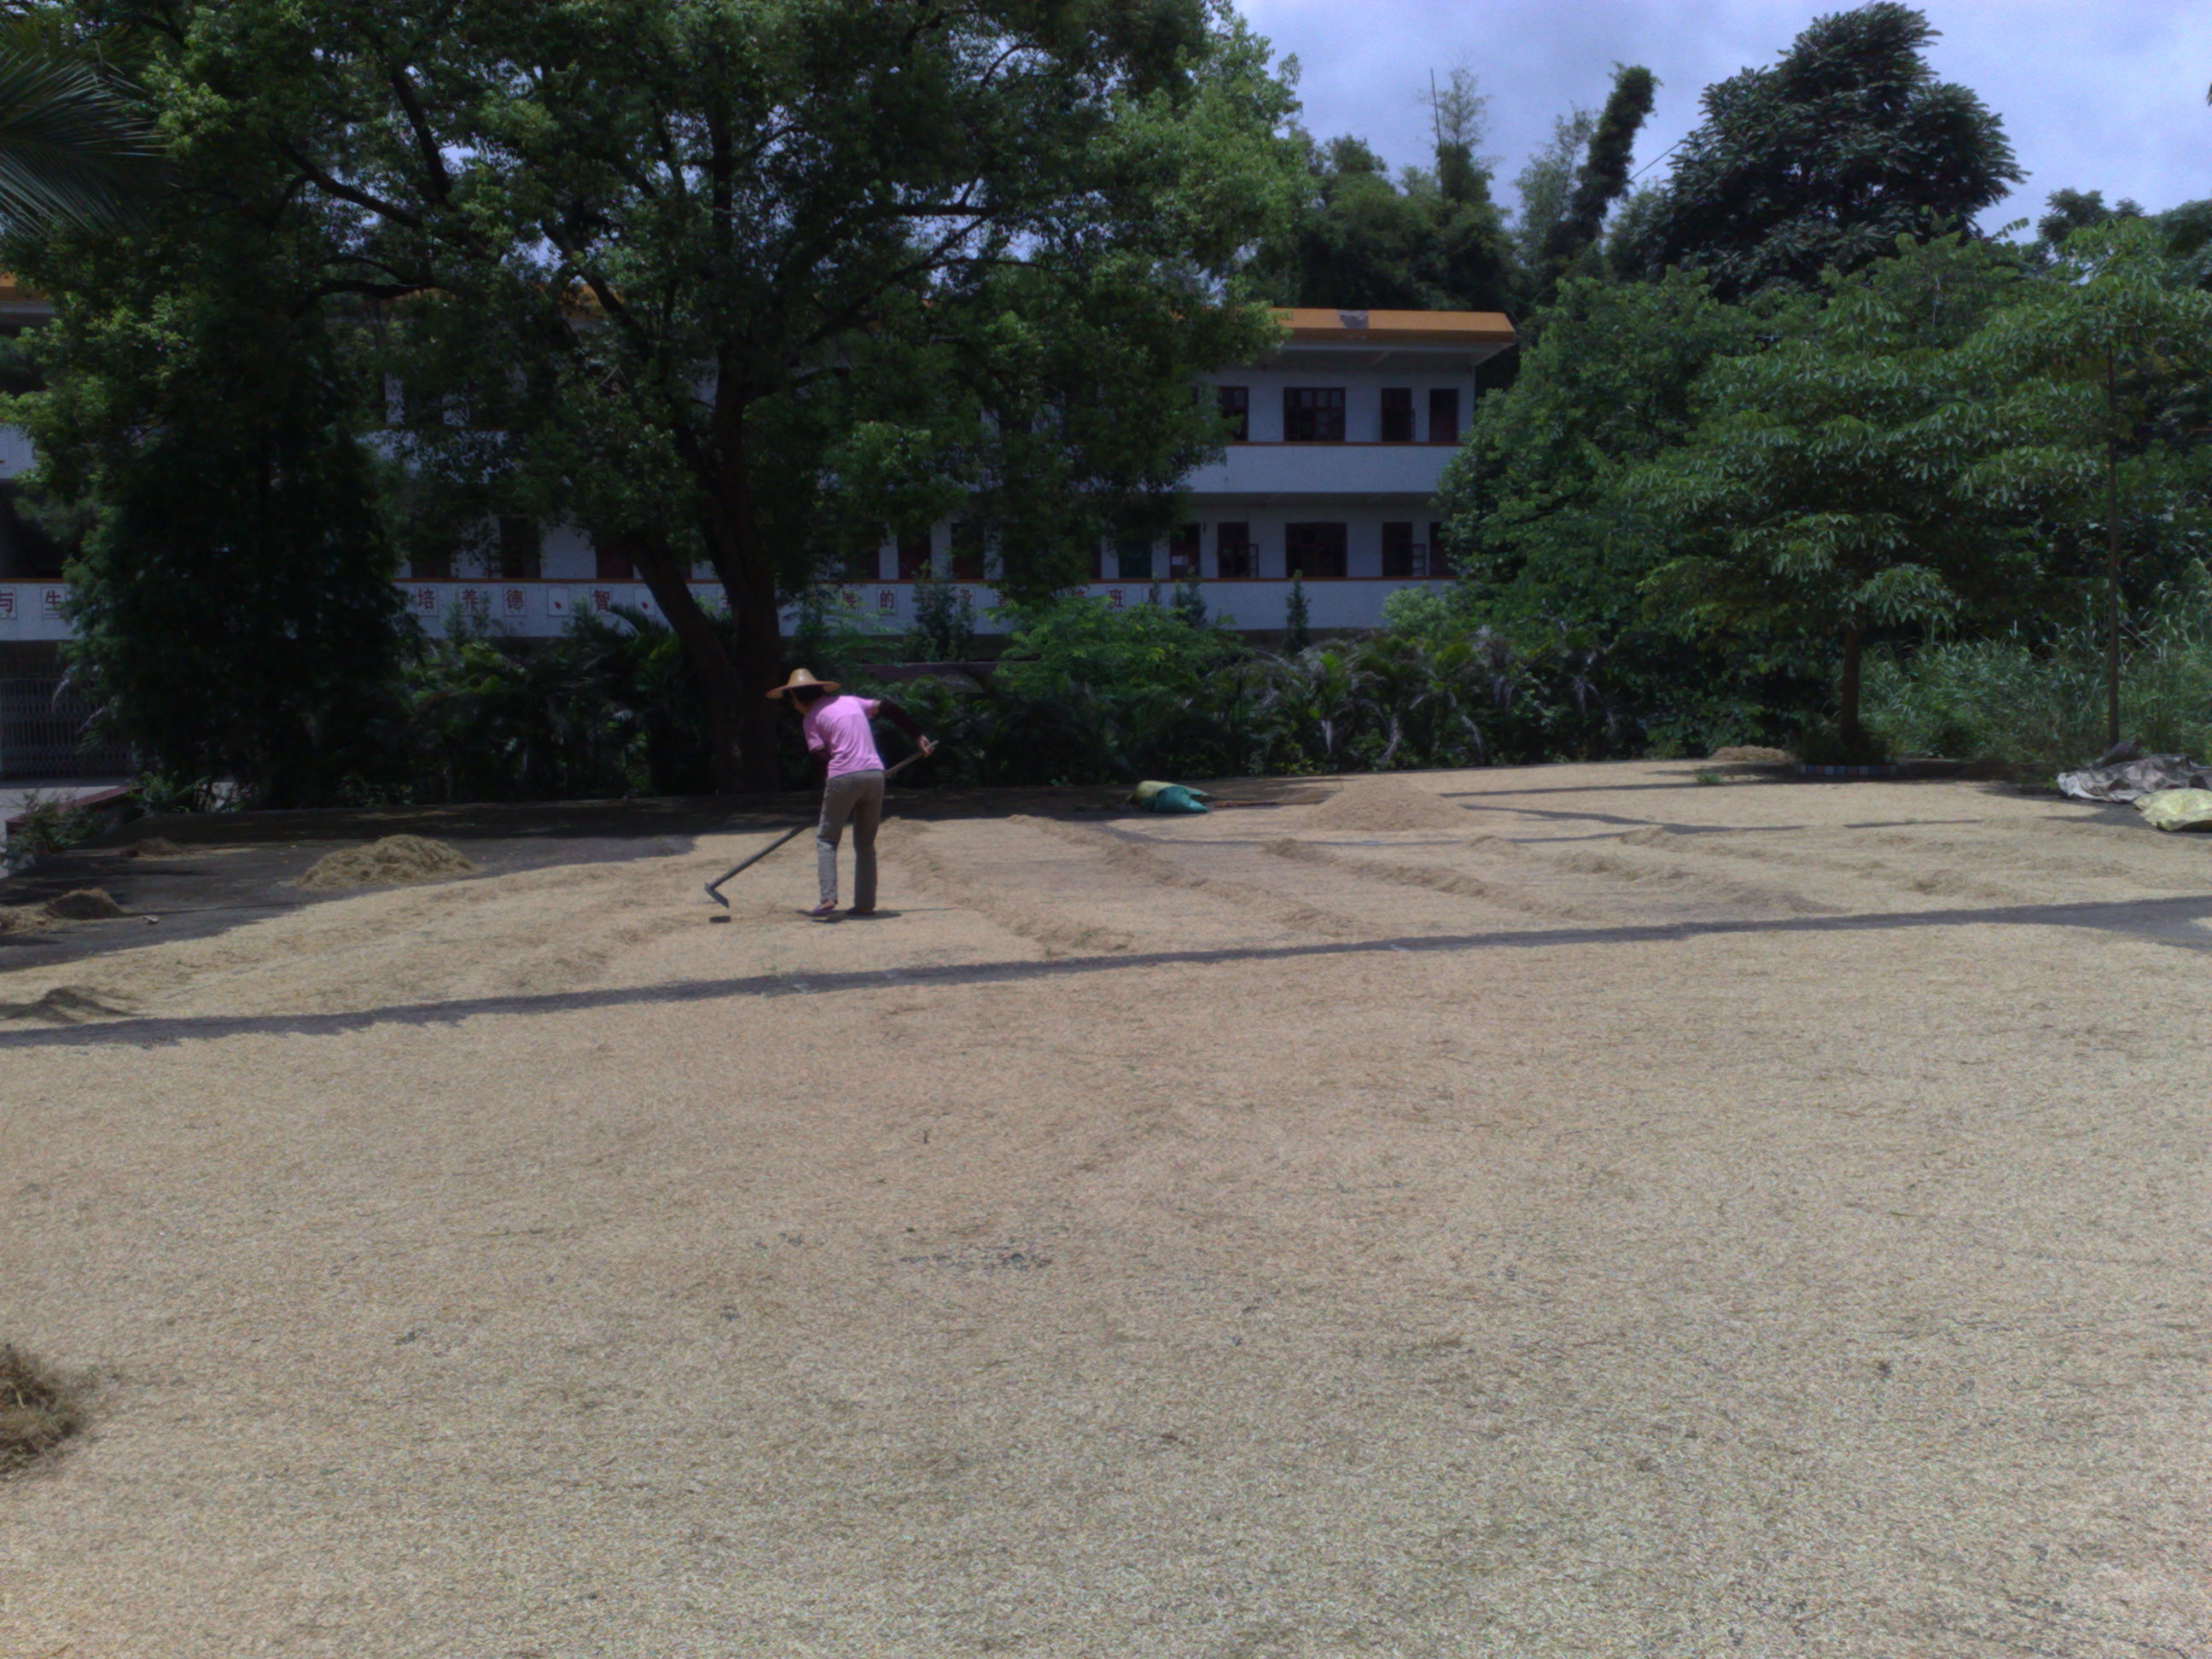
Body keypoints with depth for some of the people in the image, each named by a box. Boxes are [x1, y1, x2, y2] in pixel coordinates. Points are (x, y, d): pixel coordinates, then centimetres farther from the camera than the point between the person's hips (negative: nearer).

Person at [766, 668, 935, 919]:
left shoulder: (811, 719, 5)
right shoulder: (851, 701, 20)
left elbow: (823, 758, -3)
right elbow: (888, 709, 18)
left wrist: (827, 793, 4)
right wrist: (917, 736, 24)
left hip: (843, 777, -5)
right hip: (875, 774, 5)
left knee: (826, 839, 6)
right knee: (866, 844, 15)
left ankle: (828, 900, -9)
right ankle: (865, 904, 12)